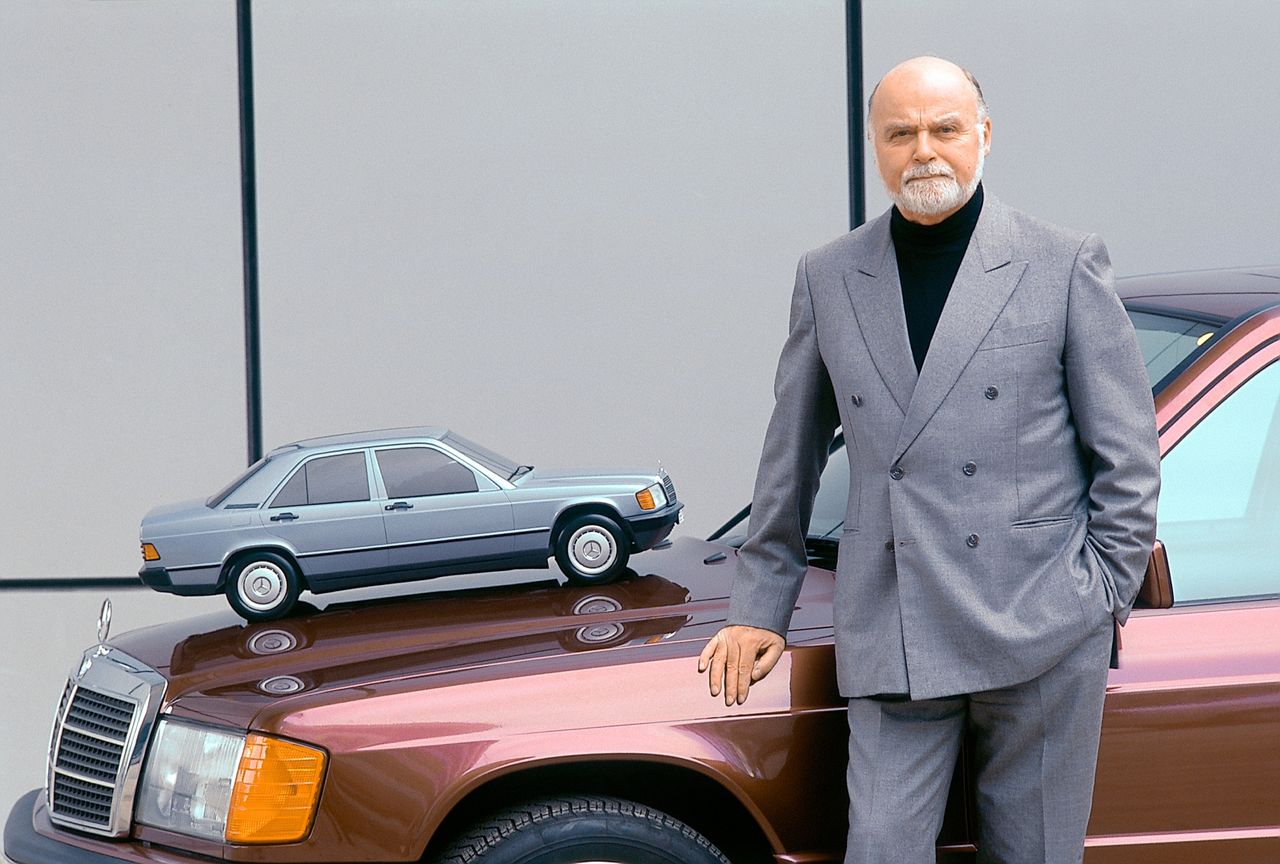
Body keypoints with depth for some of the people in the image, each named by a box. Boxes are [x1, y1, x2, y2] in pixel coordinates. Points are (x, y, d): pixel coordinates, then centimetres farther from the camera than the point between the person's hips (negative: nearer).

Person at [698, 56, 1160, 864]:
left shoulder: (1067, 267, 2)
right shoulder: (829, 280, 10)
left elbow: (1128, 455, 4)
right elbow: (792, 453, 18)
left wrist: (1102, 597, -1)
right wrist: (762, 606, 19)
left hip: (1042, 635, -2)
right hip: (892, 640, 2)